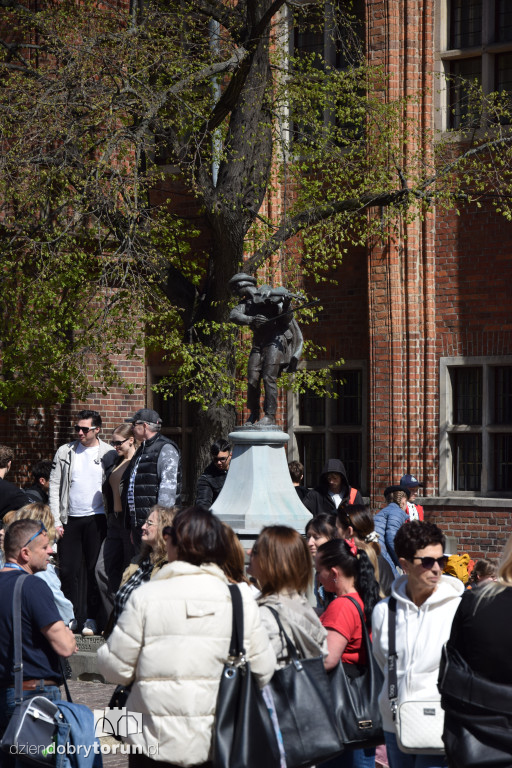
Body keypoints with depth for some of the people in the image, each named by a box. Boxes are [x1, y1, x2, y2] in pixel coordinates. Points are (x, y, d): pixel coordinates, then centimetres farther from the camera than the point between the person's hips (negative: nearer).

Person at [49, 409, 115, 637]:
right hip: (70, 519, 2)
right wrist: (55, 520, -1)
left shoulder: (109, 454, 1)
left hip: (97, 518, -2)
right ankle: (72, 616, 11)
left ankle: (91, 618, 9)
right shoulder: (65, 452, 7)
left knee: (95, 570, 0)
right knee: (68, 570, 1)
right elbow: (54, 486, 7)